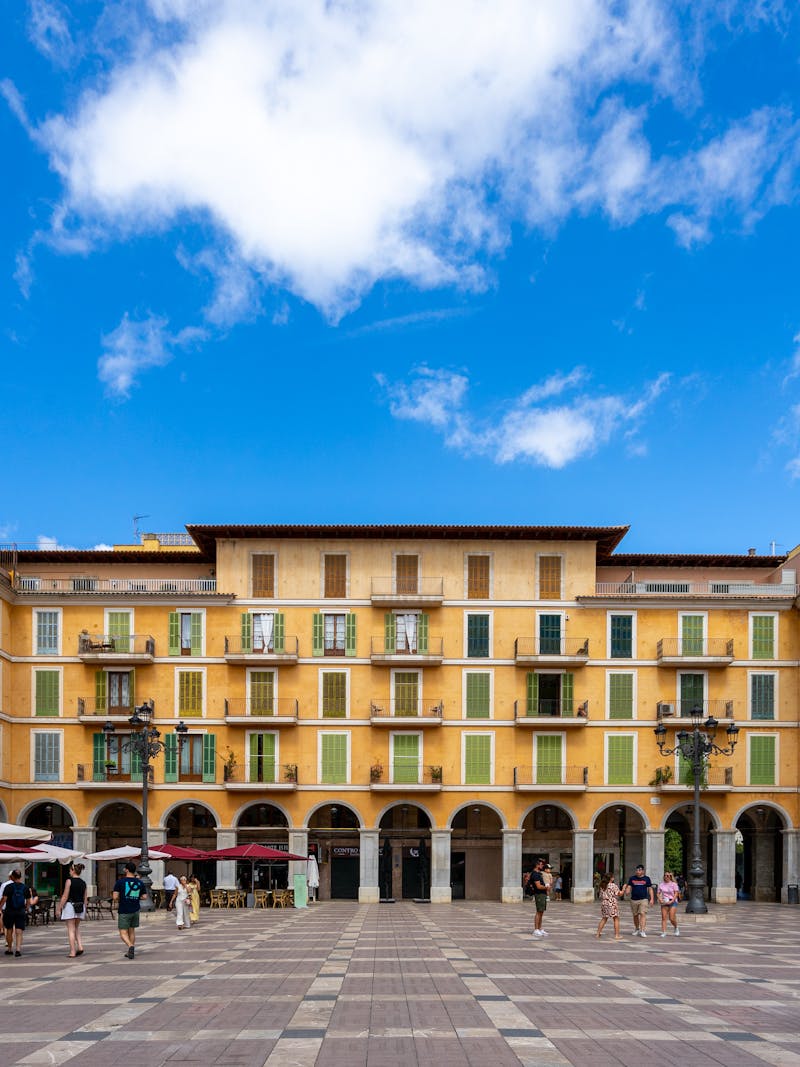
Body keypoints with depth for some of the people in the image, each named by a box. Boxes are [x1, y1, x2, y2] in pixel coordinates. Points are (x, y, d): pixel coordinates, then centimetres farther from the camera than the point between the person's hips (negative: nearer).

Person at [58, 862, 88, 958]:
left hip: (70, 906, -5)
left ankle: (72, 952, 1)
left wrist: (59, 908, -5)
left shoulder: (69, 881, -9)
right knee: (76, 928, 21)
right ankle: (80, 946, 6)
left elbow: (65, 896, -11)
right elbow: (85, 898, 10)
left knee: (71, 929, 1)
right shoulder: (83, 883, 8)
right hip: (80, 907, 5)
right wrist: (84, 909, 19)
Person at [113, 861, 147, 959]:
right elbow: (144, 897, 4)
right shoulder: (140, 882, 2)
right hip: (135, 910, 4)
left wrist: (117, 901, 8)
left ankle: (131, 946, -25)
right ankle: (131, 952, 20)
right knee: (132, 931, 18)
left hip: (124, 911, -4)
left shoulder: (120, 881, -10)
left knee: (123, 932, 0)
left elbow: (115, 897, -14)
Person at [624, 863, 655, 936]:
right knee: (635, 915, 10)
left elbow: (650, 889, 8)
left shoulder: (646, 879, 5)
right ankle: (636, 929, 26)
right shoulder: (632, 878, 9)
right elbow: (629, 887, 8)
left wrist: (652, 899, 0)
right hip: (634, 900, 3)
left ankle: (643, 931, -18)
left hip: (643, 899, -3)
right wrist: (627, 892, -14)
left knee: (643, 914, -15)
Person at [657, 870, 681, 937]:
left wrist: (671, 901, -18)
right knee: (663, 918, -5)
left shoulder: (674, 884, -1)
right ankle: (663, 932, -4)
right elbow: (658, 893, 9)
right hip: (664, 902, 3)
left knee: (672, 918, -9)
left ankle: (676, 928, 20)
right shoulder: (661, 884, 7)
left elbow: (676, 893, -6)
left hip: (672, 902, -3)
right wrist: (660, 899, -11)